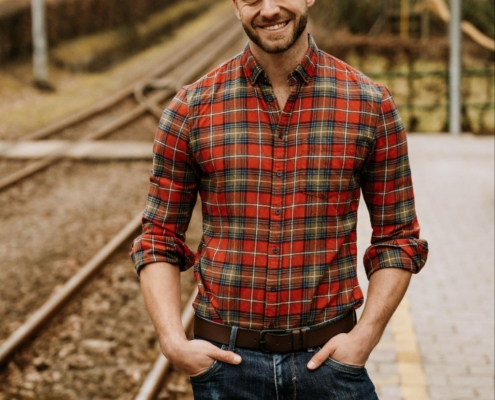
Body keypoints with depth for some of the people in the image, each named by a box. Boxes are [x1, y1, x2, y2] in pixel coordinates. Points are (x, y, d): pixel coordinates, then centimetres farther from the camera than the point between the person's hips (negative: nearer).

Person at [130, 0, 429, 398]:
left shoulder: (371, 104, -2)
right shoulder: (191, 109, -2)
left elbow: (397, 238, 3)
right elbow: (159, 239, 3)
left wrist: (365, 336, -7)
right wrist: (174, 342, -8)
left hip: (328, 357, 0)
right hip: (225, 361, 0)